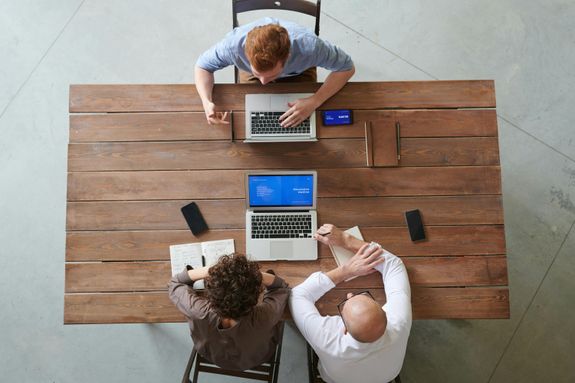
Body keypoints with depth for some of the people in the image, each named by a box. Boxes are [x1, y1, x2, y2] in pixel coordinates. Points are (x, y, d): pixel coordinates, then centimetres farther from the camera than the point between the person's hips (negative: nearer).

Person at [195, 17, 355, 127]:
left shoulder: (308, 46, -44)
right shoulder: (233, 44, -41)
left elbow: (347, 67, -28)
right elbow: (203, 65, -21)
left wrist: (314, 101, -43)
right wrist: (207, 102, -42)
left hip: (298, 73, 0)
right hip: (251, 73, 1)